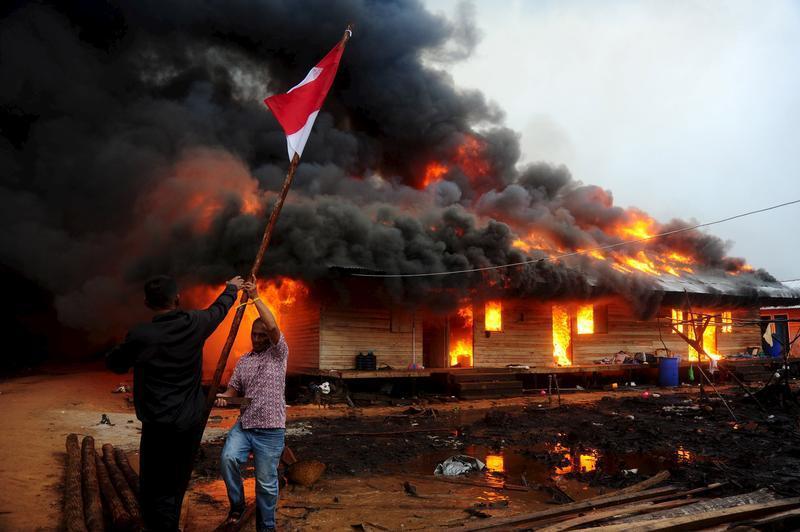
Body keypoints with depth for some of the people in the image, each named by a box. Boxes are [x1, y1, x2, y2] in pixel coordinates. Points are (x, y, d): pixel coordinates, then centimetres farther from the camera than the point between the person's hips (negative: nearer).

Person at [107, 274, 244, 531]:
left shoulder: (140, 336, -15)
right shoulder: (195, 324, -3)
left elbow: (114, 364, 2)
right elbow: (218, 309, 18)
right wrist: (232, 288, 37)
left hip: (161, 425, -5)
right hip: (192, 421, 5)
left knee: (156, 493, 1)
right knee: (176, 485, 19)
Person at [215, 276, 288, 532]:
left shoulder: (279, 353, -1)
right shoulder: (243, 360, 14)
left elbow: (274, 326, -17)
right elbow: (234, 388, 16)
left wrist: (255, 297, -18)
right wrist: (224, 396, -8)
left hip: (270, 430, -4)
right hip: (243, 425, 4)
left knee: (267, 482, 3)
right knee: (229, 458, -23)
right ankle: (236, 504, 1)